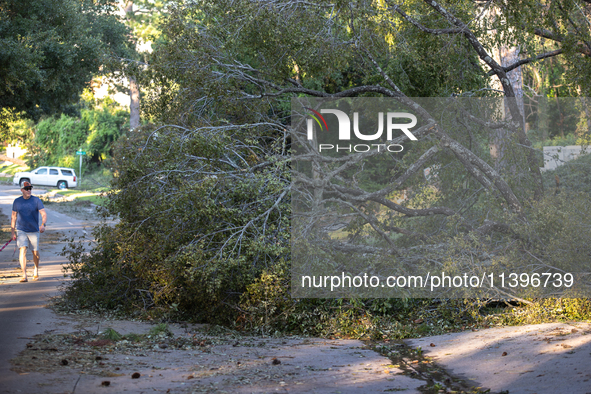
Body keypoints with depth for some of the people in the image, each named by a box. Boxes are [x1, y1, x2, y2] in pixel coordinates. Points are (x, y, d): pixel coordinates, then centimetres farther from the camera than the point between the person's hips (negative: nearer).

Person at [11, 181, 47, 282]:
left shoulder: (37, 201, -4)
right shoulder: (17, 202, 2)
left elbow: (44, 214, -11)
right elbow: (13, 217, 9)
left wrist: (43, 225, -30)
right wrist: (13, 232, 5)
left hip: (34, 231, 0)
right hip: (21, 231, 0)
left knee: (35, 252, 8)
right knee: (22, 250, -16)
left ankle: (36, 271, 35)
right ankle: (24, 275, -19)